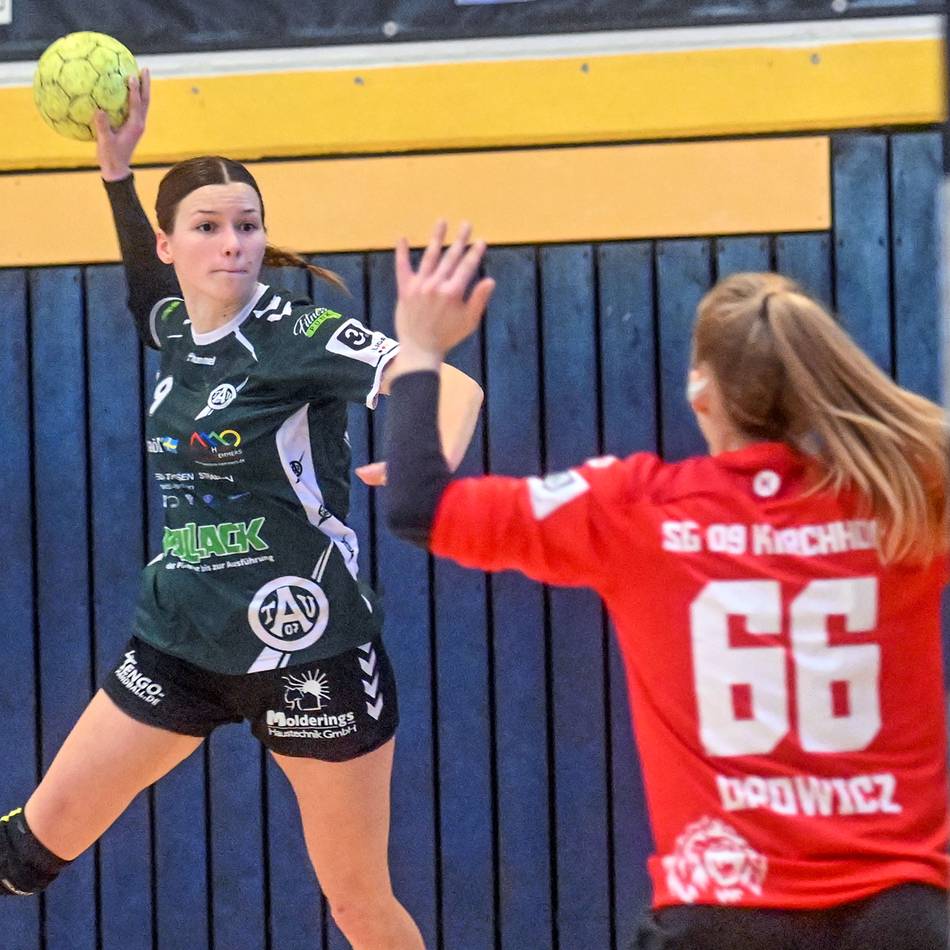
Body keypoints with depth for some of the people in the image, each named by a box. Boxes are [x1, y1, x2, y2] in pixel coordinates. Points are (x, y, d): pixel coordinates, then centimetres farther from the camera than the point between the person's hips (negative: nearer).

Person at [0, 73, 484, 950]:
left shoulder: (296, 331, -15)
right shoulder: (176, 329, 4)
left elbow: (455, 387, -26)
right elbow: (146, 280, 28)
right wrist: (116, 166, 17)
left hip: (308, 650, -6)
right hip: (181, 639, 6)